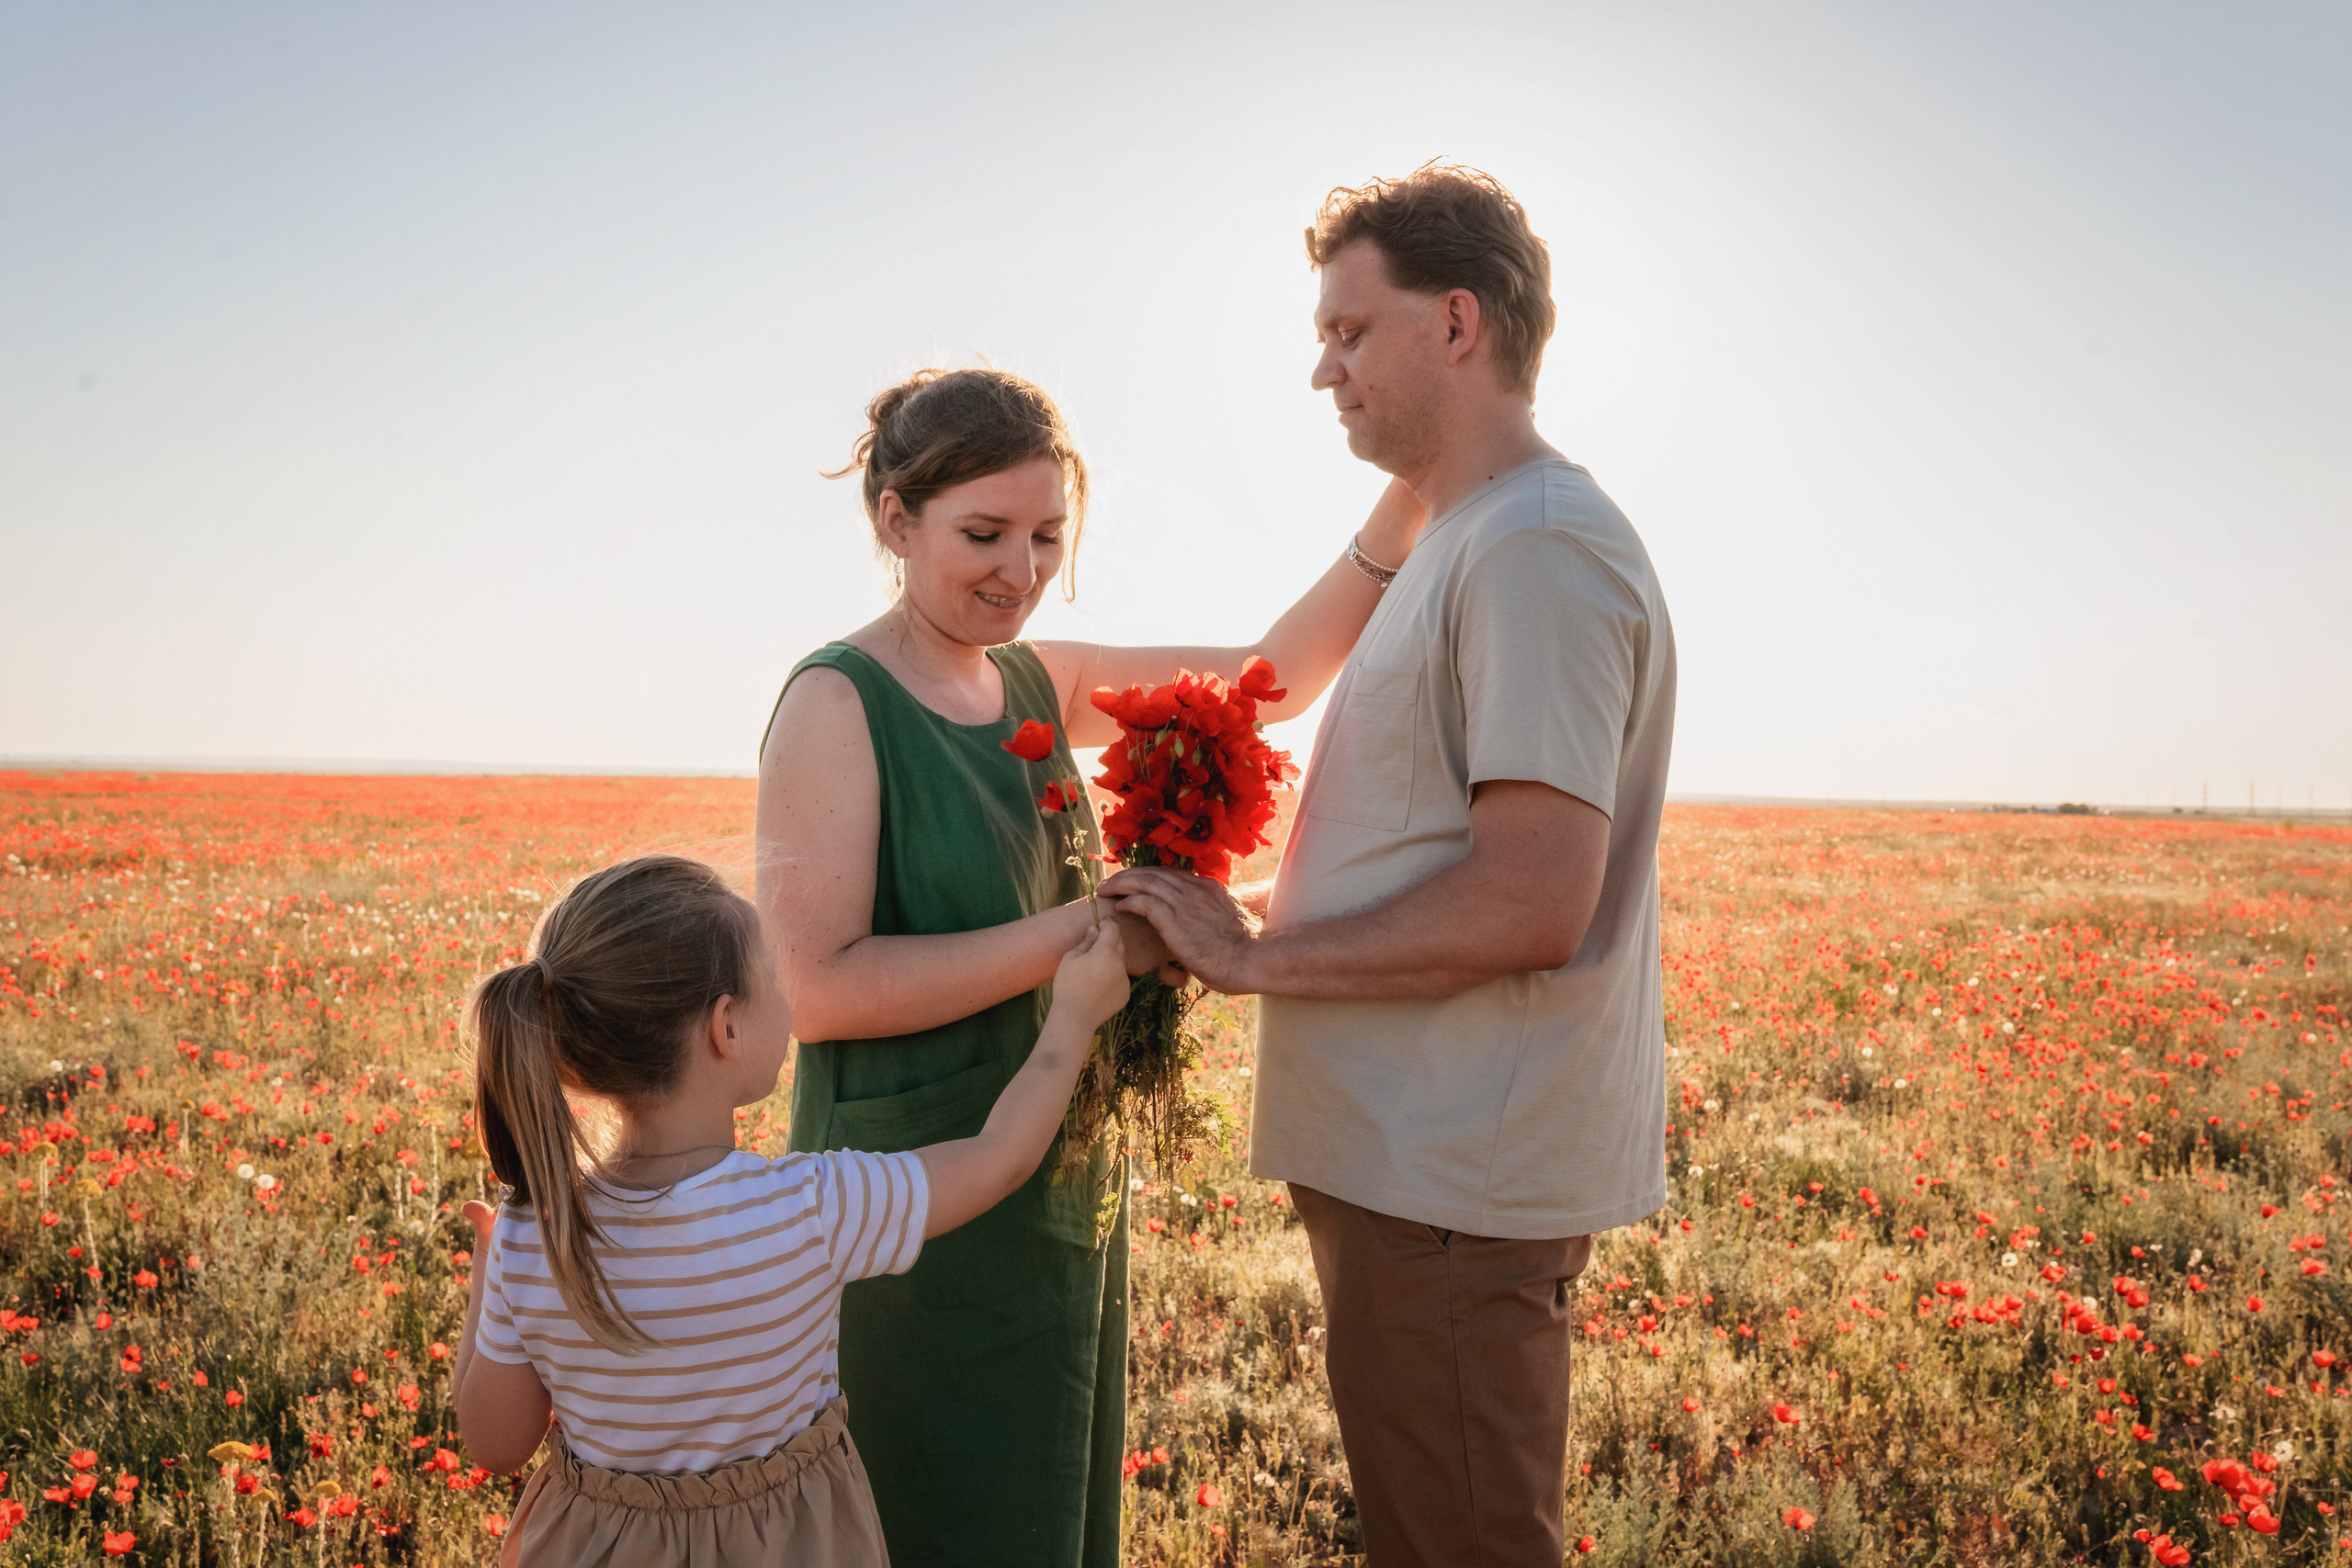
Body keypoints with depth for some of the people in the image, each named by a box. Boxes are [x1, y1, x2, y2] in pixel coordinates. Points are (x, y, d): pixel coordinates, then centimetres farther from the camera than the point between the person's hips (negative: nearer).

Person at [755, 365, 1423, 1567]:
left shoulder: (1039, 684, 6)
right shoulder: (836, 702, -13)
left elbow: (1277, 679, 7)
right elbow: (814, 989, -21)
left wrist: (1411, 494, -3)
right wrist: (1079, 930, -24)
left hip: (1065, 1199, 7)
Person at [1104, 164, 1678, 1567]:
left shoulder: (1537, 546, -16)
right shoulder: (1468, 543, 18)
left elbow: (1530, 906, -24)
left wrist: (1257, 957, -15)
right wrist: (1264, 904, 8)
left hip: (1457, 1183, -10)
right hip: (1424, 1153, 10)